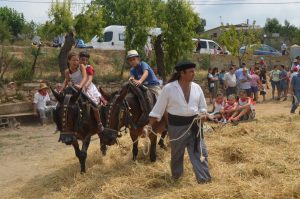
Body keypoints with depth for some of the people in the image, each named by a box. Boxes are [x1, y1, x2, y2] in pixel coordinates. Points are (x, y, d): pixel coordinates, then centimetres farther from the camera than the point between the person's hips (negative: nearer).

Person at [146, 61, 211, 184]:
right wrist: (149, 125, -9)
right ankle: (176, 177, 37)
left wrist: (203, 115, -10)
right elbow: (158, 108, -7)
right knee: (177, 153, 14)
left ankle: (204, 179, 7)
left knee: (200, 151, 0)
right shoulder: (169, 88, -13)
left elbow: (202, 106, 12)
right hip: (177, 125, -3)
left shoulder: (197, 87, 1)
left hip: (194, 124, 3)